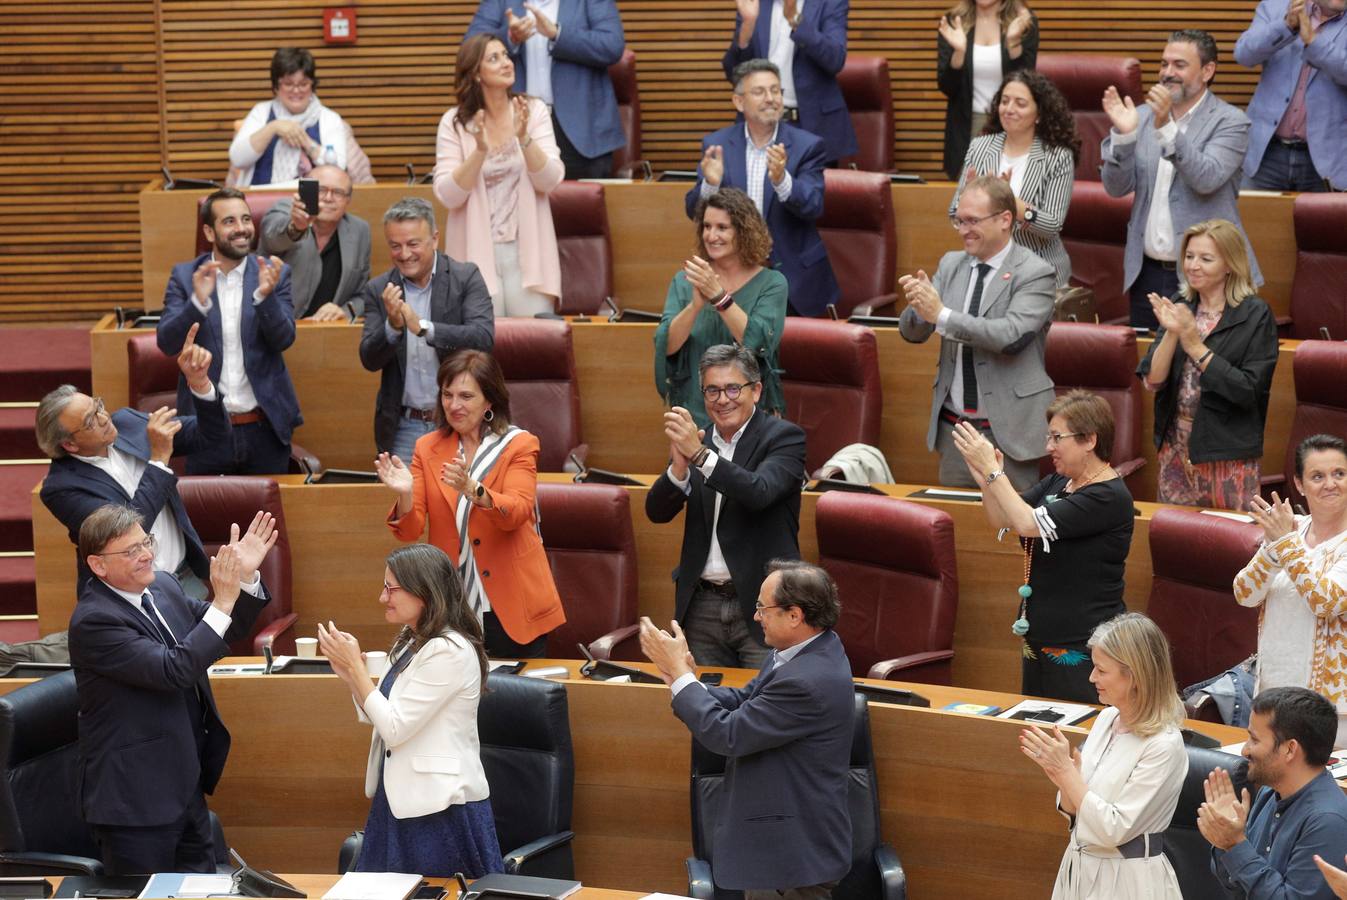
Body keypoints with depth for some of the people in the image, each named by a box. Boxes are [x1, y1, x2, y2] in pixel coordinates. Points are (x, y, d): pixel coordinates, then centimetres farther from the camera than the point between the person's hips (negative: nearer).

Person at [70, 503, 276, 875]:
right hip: (136, 798, -9)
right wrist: (223, 602, -26)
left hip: (185, 784, 9)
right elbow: (173, 671, -28)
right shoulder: (93, 621, -22)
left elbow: (223, 632, 15)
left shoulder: (163, 586, 4)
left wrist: (245, 578, -4)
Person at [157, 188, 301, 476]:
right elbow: (167, 343, -8)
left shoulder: (274, 274, 1)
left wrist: (265, 295, -26)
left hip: (264, 428, 0)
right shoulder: (185, 276, 1)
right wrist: (198, 301, -26)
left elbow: (283, 339, -7)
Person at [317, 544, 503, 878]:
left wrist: (355, 666, -13)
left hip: (441, 808, -10)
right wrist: (348, 675, 0)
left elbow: (395, 729, -19)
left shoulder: (449, 651, -19)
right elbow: (382, 720, 15)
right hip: (403, 800, 10)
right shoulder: (413, 643, 11)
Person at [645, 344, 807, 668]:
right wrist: (679, 467, -18)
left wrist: (700, 454, -27)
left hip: (762, 604, -4)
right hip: (702, 608, 4)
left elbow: (760, 492, -22)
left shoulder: (784, 436, -4)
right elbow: (657, 512, 2)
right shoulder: (695, 440, 9)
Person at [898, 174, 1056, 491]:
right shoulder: (951, 264, 10)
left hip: (1007, 429, -5)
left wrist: (941, 314, -24)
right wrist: (918, 304, -16)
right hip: (954, 427, 5)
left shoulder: (1035, 273, -8)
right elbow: (913, 333, 7)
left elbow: (1011, 335, -23)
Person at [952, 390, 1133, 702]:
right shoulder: (1056, 483, 11)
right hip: (1039, 639, 9)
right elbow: (1001, 520, 7)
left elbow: (1029, 524, -24)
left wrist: (991, 470, -19)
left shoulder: (1110, 497, -18)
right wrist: (985, 479, -11)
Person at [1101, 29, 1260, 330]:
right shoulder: (1142, 117, 8)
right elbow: (1116, 187, 2)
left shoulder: (1230, 122, -4)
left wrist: (1166, 128, -28)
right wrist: (1123, 134, -14)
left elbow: (1207, 179, -20)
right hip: (1147, 273, 4)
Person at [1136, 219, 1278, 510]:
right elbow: (1152, 381, -1)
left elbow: (1249, 391, -16)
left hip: (1228, 452, -5)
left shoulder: (1255, 316, -8)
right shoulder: (1179, 308, 6)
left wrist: (1195, 346, -17)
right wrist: (1171, 333, -16)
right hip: (1175, 450, 5)